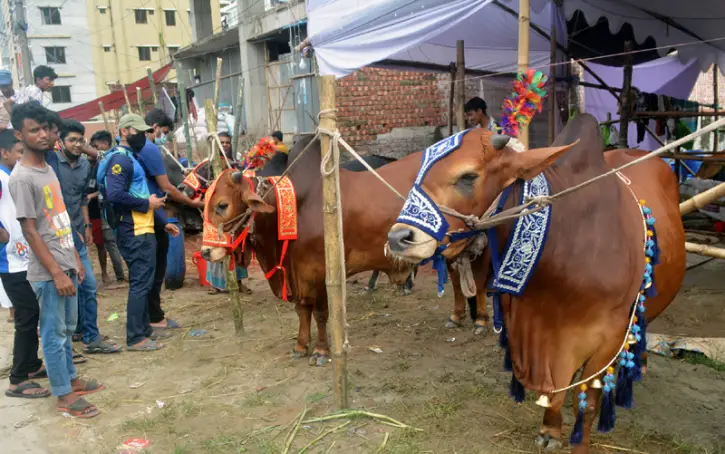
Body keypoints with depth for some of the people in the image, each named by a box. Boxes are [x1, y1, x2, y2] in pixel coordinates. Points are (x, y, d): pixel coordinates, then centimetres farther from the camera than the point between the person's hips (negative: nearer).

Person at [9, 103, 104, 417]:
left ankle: (70, 379, 34)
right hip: (48, 272, -8)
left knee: (66, 329, 19)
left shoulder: (48, 169, 10)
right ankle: (64, 396, 14)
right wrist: (56, 273, -19)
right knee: (54, 333, 3)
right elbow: (29, 230, -18)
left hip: (65, 265, 8)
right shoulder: (21, 178, -17)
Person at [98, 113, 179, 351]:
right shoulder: (119, 159, -12)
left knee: (144, 282, 16)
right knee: (140, 283, -6)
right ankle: (135, 338, 0)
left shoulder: (132, 158, 19)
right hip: (134, 232, -10)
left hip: (143, 230, 10)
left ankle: (145, 328, 26)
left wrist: (163, 223, 19)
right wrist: (147, 203, -16)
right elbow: (114, 195, -26)